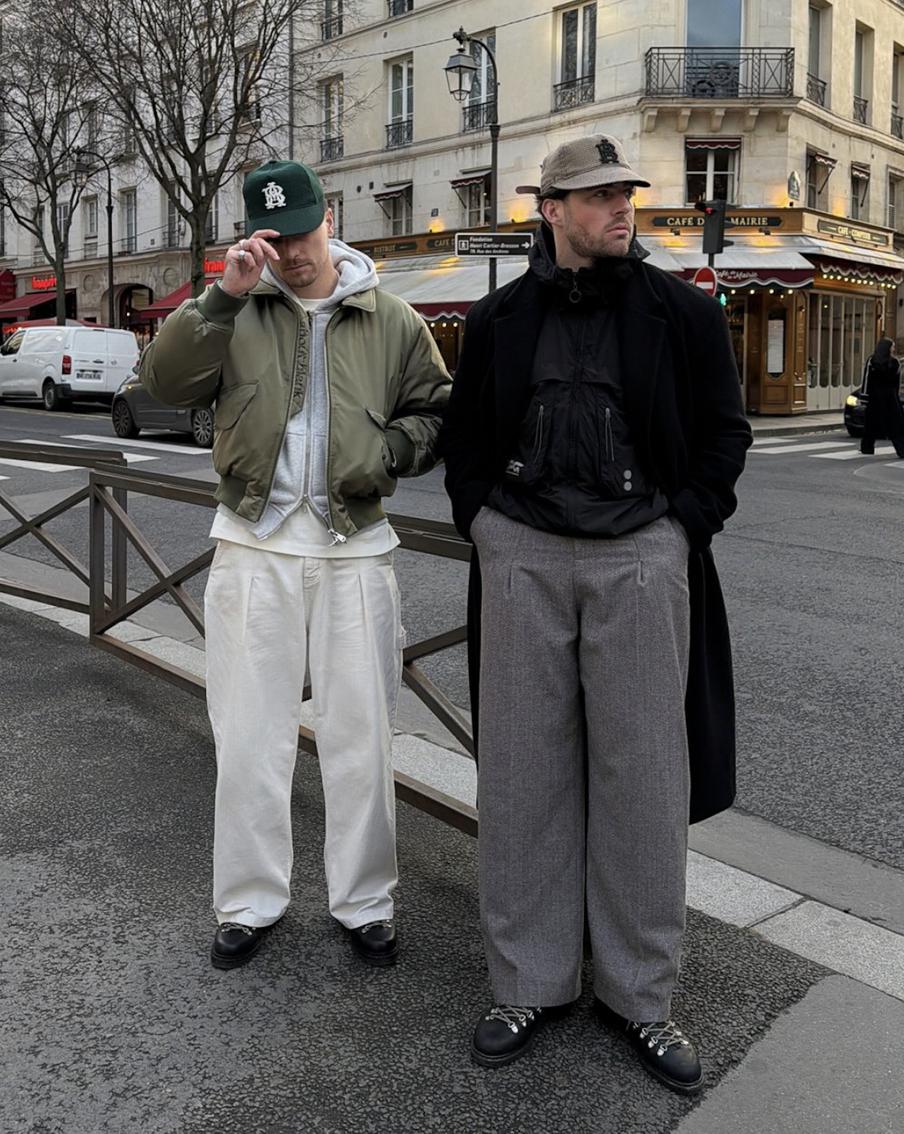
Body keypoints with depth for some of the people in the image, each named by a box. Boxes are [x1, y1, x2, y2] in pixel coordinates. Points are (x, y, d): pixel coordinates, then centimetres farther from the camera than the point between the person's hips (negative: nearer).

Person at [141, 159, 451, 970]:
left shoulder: (392, 322, 5)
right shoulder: (236, 312, 5)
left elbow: (437, 415, 12)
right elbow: (167, 381, -9)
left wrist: (390, 450, -8)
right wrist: (223, 296, -17)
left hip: (354, 548, 0)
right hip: (254, 547, 0)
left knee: (360, 738, 8)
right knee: (250, 736, 8)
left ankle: (365, 904, 24)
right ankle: (250, 903, 24)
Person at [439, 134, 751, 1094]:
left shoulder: (681, 312, 4)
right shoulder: (499, 318, 8)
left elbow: (724, 430, 7)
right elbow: (463, 431, 16)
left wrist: (683, 525, -3)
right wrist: (481, 520, 4)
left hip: (642, 558, -1)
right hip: (522, 556, 2)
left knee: (642, 777, 2)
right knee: (523, 771, 5)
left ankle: (638, 993, 19)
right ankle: (528, 982, 20)